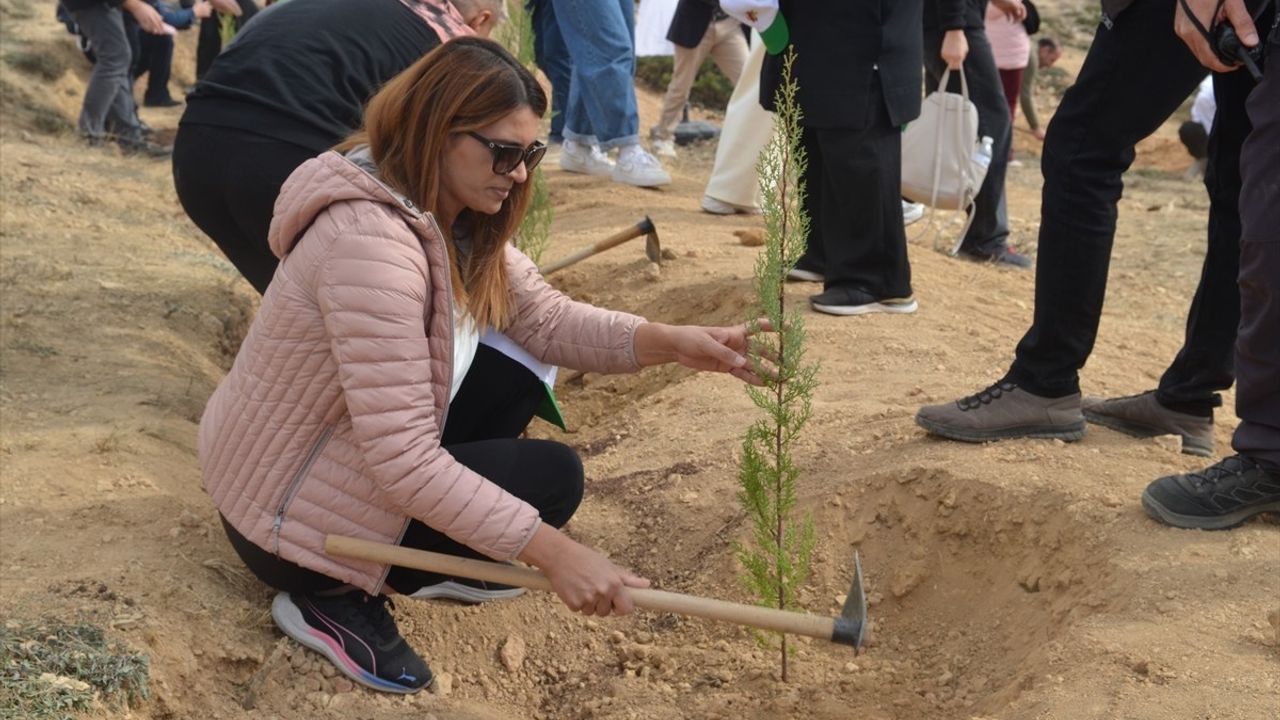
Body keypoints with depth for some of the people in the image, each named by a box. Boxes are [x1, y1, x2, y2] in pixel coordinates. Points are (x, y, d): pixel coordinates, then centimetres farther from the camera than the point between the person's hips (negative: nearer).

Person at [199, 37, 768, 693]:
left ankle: (417, 564, 11)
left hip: (343, 452, 9)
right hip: (285, 512, -9)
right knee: (551, 476, -13)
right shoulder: (371, 240, -31)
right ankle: (331, 596, -4)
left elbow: (547, 318, 0)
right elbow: (404, 464, -33)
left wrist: (672, 342, -16)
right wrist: (553, 554, -33)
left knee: (515, 375, 3)